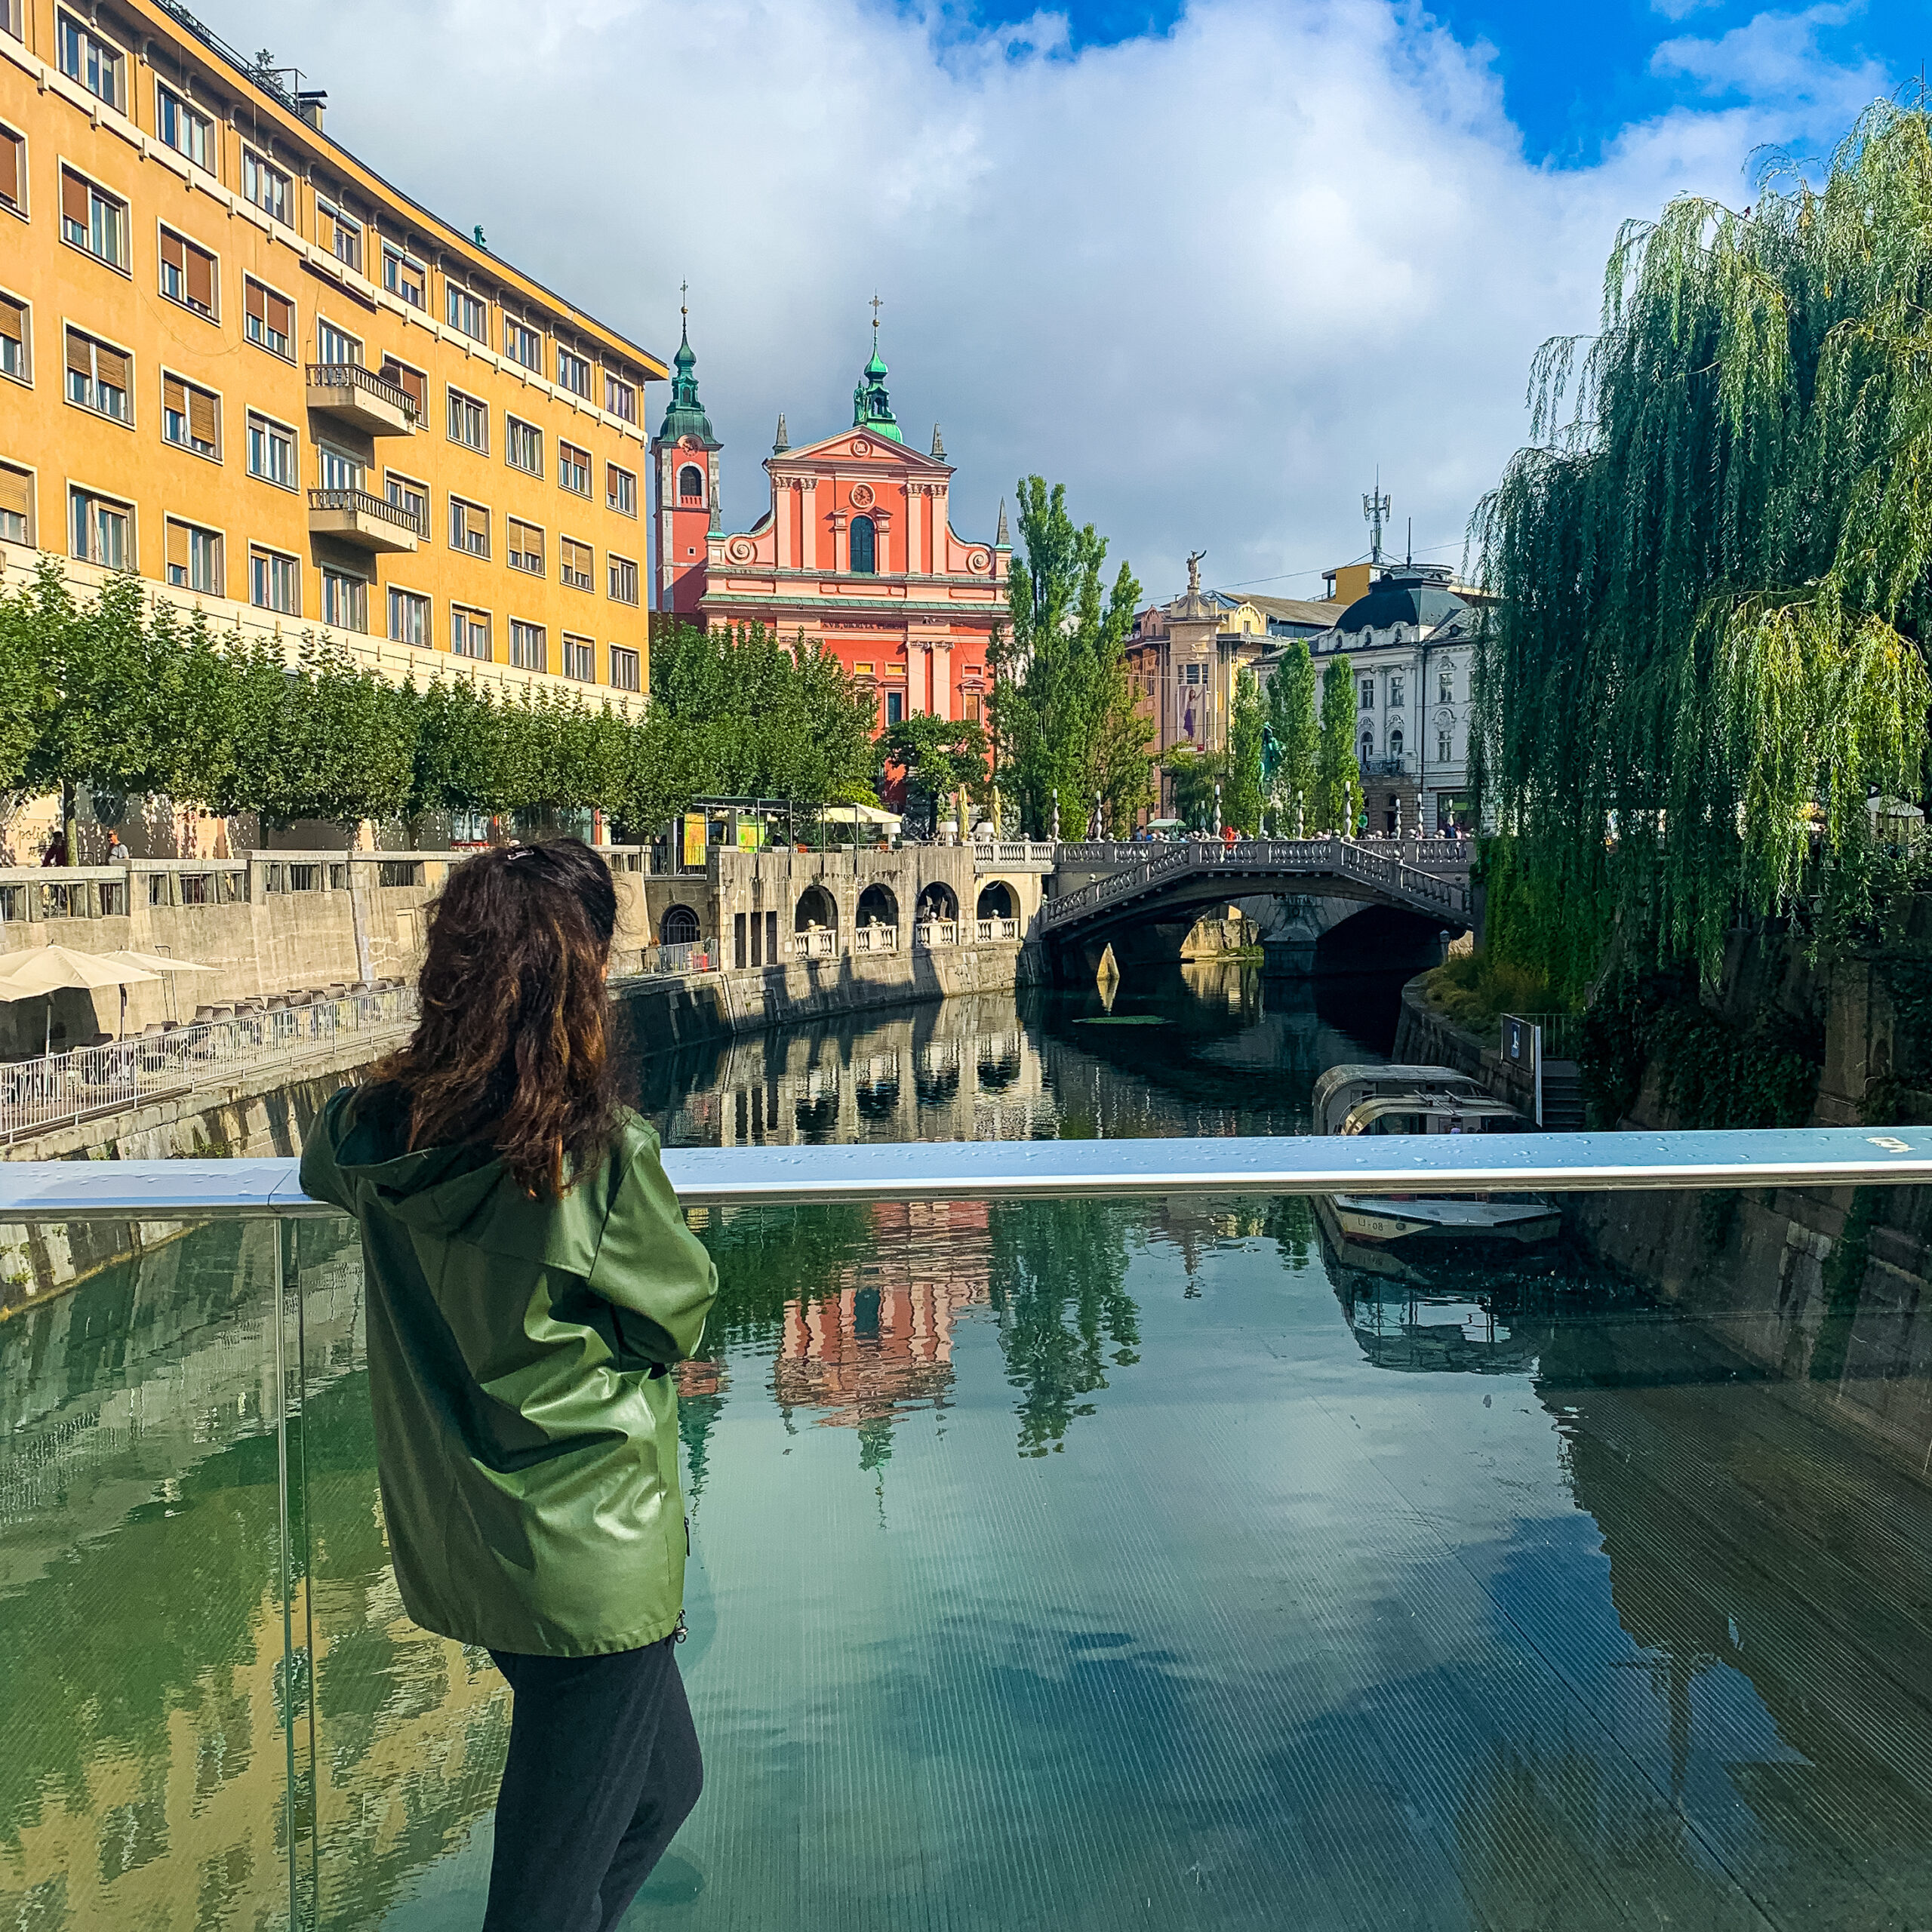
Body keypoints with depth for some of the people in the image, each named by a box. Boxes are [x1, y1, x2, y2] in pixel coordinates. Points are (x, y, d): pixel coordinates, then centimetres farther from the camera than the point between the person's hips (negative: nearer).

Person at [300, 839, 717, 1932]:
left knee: (663, 1783, 27)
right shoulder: (600, 1157, -24)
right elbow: (685, 1309, -8)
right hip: (589, 1562, -7)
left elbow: (321, 1164, 19)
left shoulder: (380, 1133, -6)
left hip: (454, 1546, 7)